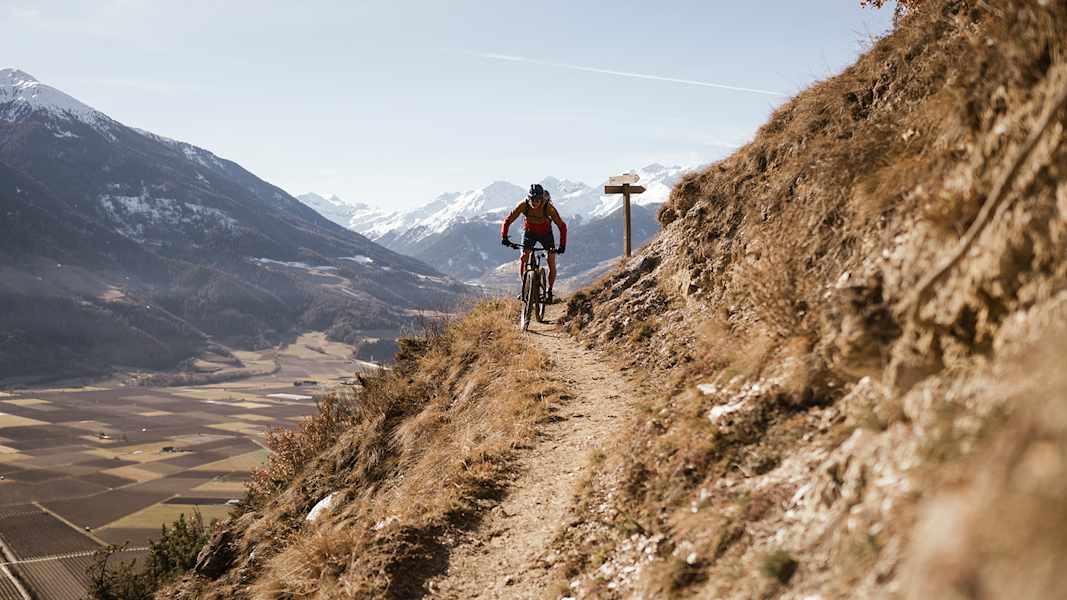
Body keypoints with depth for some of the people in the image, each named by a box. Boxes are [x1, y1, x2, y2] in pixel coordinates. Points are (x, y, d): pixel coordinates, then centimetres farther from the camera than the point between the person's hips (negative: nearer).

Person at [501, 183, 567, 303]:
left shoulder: (548, 207, -33)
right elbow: (508, 221, -25)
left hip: (546, 233, -1)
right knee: (523, 257, -18)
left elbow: (562, 226, -28)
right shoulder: (524, 205, -30)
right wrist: (504, 237, -40)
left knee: (552, 262, -10)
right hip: (529, 232, 1)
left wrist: (562, 246, -37)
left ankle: (549, 290, 10)